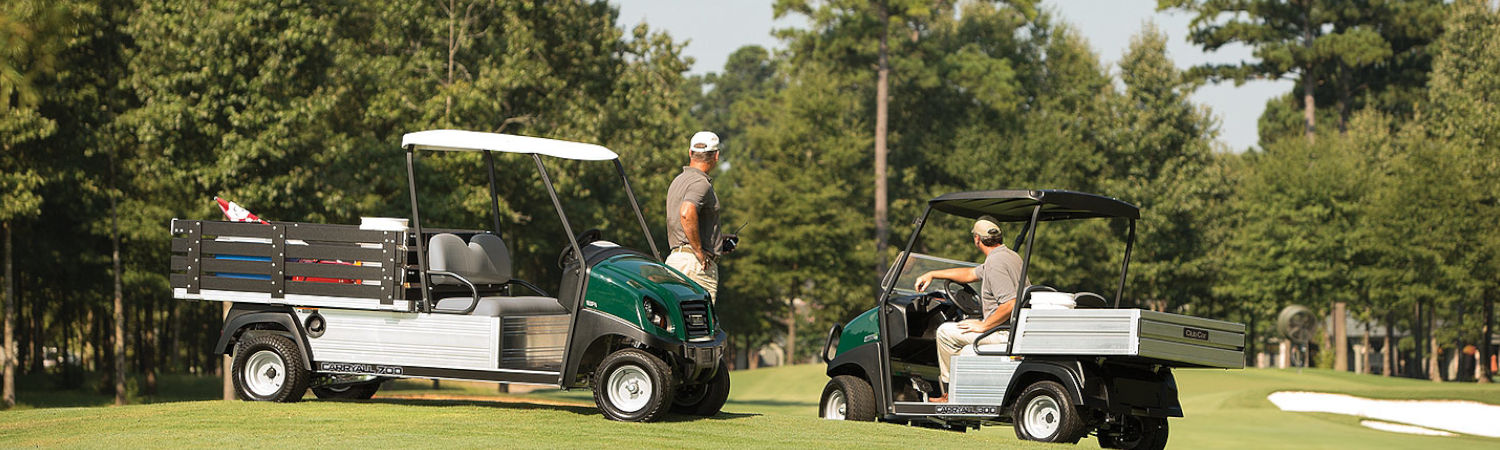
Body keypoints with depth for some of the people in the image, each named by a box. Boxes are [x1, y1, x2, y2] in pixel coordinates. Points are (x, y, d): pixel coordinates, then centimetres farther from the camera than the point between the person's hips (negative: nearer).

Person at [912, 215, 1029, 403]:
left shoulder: (995, 263, -19)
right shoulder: (1010, 255, 15)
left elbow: (1010, 304, -28)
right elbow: (970, 274, 26)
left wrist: (984, 326, -17)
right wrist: (932, 274, 26)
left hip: (1006, 334, -10)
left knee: (945, 332, -2)